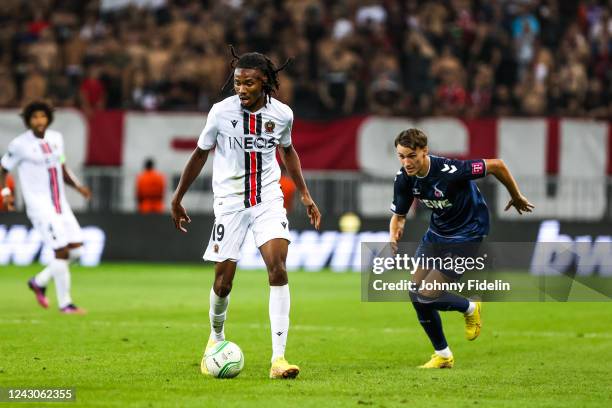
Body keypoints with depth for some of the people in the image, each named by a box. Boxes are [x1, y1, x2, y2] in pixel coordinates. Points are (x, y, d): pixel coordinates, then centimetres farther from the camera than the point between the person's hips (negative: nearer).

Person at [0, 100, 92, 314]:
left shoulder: (56, 138, 8)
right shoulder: (19, 144, -8)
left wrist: (78, 186, 4)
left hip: (60, 204, 7)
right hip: (39, 206, -7)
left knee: (76, 248, 2)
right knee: (62, 251, -13)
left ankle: (39, 282, 20)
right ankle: (64, 303, -1)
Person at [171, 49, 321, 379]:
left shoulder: (282, 114, -4)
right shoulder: (221, 112, -10)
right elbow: (200, 154, 5)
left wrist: (305, 195, 14)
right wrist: (177, 199, 10)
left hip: (268, 198, 1)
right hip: (230, 200, -1)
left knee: (278, 268, -18)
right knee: (223, 280, 0)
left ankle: (278, 358, -20)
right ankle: (216, 337, 33)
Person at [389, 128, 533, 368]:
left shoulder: (449, 171, -32)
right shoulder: (404, 179, -12)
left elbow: (496, 166, -23)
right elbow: (399, 215, 1)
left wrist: (517, 197, -8)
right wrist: (393, 238, -22)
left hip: (467, 234, -7)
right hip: (437, 232, 7)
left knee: (427, 296, -13)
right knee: (415, 293, 1)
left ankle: (470, 309, 19)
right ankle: (443, 355, 19)